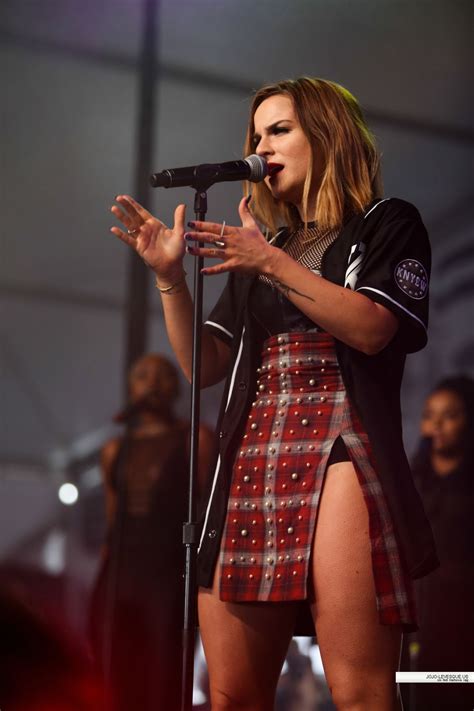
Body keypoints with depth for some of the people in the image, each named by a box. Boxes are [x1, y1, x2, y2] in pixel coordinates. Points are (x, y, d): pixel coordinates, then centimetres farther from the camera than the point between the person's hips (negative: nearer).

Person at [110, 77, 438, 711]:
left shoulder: (385, 224, 11)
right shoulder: (259, 245, 26)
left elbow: (371, 328, -7)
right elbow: (203, 365, 19)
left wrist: (273, 265, -11)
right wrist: (170, 275, 6)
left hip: (341, 450, -5)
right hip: (251, 461, 5)